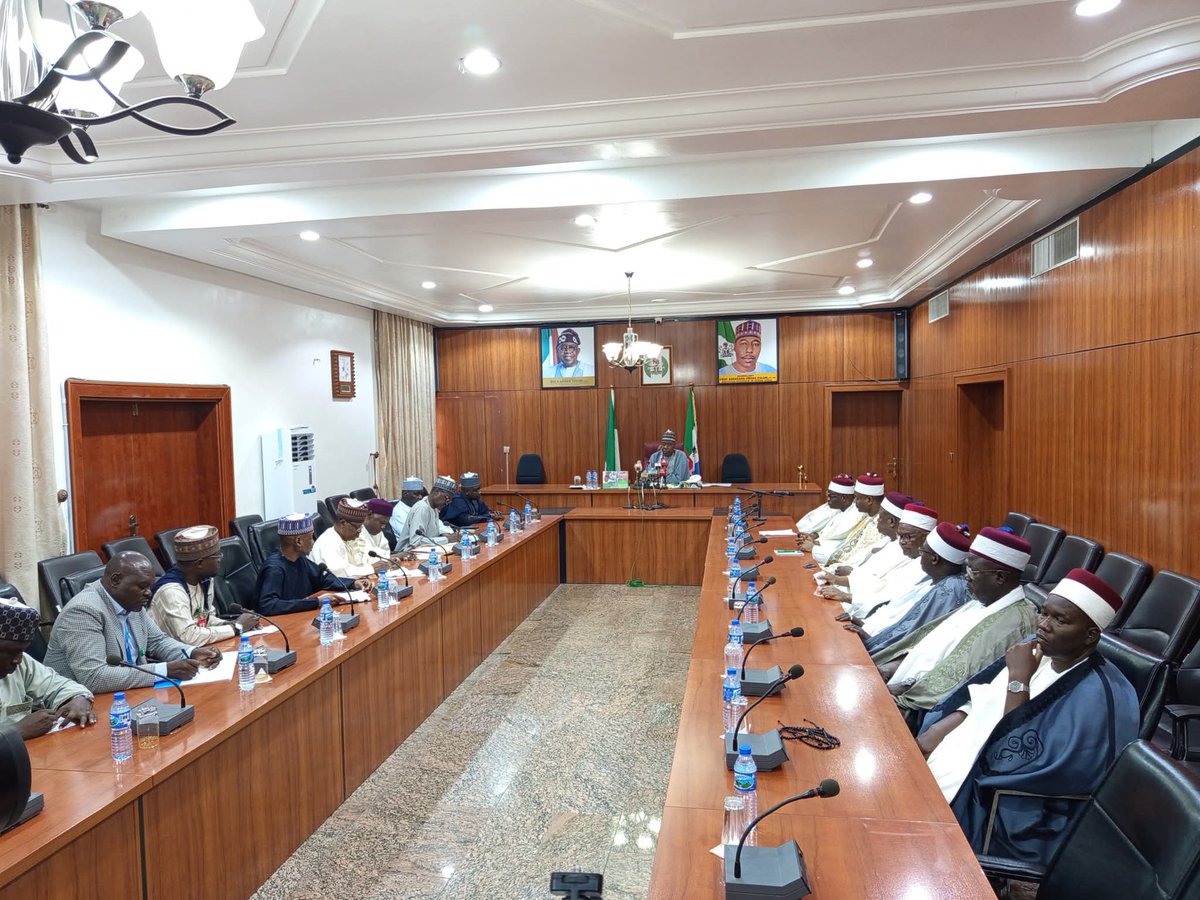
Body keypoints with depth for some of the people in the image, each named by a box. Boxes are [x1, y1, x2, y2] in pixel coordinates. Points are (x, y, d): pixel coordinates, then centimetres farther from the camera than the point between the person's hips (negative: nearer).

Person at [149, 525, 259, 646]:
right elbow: (189, 637, -29)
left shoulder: (205, 579, 0)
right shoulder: (171, 590, -23)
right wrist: (237, 627, -19)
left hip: (195, 650, 7)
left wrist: (230, 624, -7)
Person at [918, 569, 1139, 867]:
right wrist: (941, 727, -3)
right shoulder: (1038, 649, 2)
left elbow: (1016, 763, -27)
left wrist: (1018, 679, -26)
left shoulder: (1094, 698, -23)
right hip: (974, 769, 8)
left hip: (1016, 819, -8)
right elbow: (982, 696, 13)